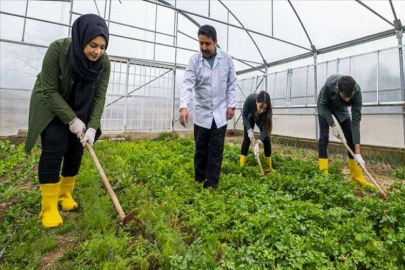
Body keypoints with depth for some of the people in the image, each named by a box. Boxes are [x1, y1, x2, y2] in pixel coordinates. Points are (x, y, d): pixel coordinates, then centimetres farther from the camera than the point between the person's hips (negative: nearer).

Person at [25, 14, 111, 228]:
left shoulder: (104, 62, -19)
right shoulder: (58, 50, -27)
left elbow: (100, 96, -16)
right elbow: (50, 91, -22)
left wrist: (93, 127, -24)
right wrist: (72, 120, -26)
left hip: (81, 107, 4)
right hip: (51, 105, -3)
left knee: (75, 151, 1)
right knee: (54, 149, -14)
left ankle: (65, 195, 18)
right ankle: (48, 207, -4)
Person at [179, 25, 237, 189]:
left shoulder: (226, 59, -1)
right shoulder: (194, 60, -4)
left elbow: (232, 84, 4)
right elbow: (187, 84, -15)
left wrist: (231, 105, -3)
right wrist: (183, 106, -30)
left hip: (220, 113, 0)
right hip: (201, 113, 0)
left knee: (216, 150, 3)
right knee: (201, 149, 8)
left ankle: (211, 185, 13)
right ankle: (199, 182, 22)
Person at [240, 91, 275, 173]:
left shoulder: (268, 111, -39)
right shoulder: (250, 99, -41)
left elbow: (265, 129, -36)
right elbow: (244, 115, -26)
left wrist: (258, 143, -51)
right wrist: (249, 130, -35)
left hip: (262, 119, 0)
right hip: (250, 117, 0)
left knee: (266, 140, -8)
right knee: (247, 139, -9)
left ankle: (269, 167, 6)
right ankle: (242, 166, -4)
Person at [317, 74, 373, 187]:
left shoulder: (357, 91, -34)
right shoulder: (329, 84, -40)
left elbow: (356, 120, -33)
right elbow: (323, 105, -21)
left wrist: (357, 153, -35)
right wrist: (333, 126, -27)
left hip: (340, 107, 2)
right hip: (325, 106, -2)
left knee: (351, 136, -5)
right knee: (324, 136, -14)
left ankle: (357, 177, 4)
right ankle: (323, 174, -9)